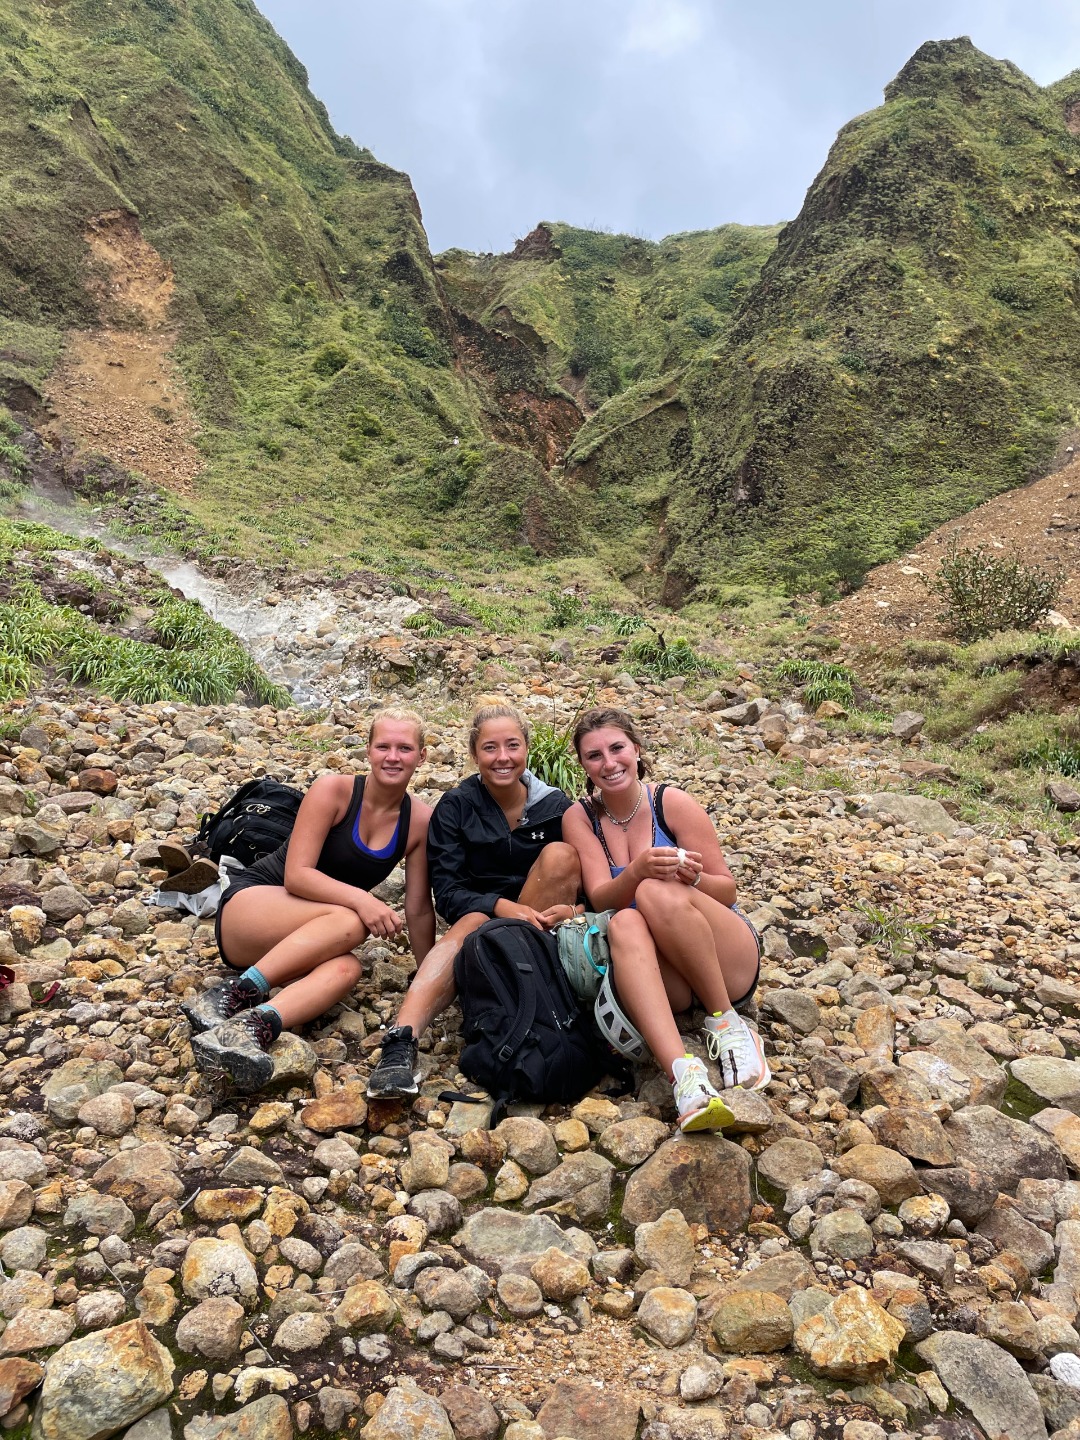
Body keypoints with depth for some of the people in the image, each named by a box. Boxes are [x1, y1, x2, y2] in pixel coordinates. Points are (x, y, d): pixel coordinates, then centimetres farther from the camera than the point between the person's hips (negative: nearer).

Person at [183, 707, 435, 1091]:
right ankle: (233, 995, -36)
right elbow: (296, 875, -21)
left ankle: (248, 1028, -53)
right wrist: (359, 898, -35)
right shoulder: (334, 790, -14)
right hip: (248, 907, -3)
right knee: (349, 923, -34)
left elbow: (419, 909, 1)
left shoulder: (420, 821, -4)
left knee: (345, 968, -34)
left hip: (305, 943, 4)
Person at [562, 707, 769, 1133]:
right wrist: (638, 870, -32)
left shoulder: (672, 802, -5)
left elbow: (727, 890, -2)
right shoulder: (580, 818, 1)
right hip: (663, 979, 2)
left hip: (727, 963, -1)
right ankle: (683, 1071, -46)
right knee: (625, 924, -32)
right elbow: (600, 899, -10)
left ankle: (727, 1024, -18)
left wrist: (691, 877, -25)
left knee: (658, 893, -31)